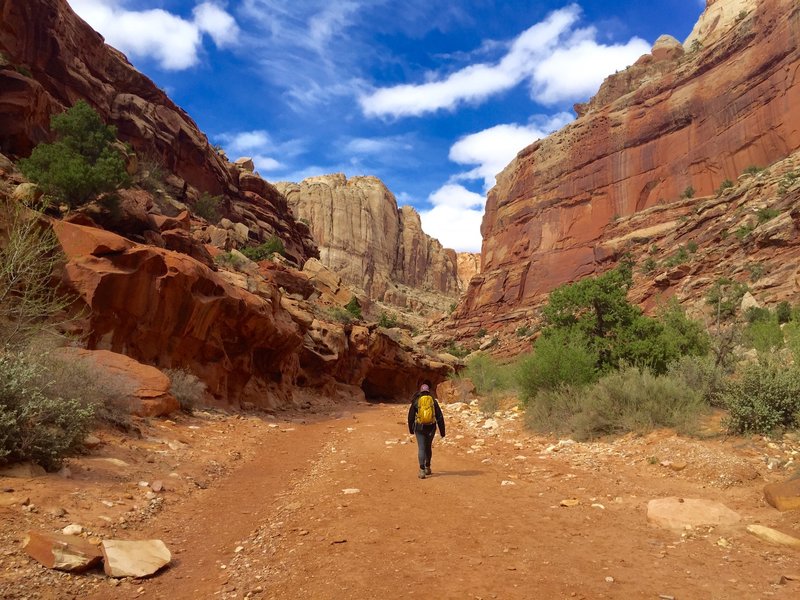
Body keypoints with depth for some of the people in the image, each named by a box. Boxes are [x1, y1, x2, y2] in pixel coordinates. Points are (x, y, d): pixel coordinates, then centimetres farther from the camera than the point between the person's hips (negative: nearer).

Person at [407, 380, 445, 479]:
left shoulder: (416, 401, 0)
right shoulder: (433, 401, 3)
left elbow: (411, 417, 5)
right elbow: (440, 417, 2)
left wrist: (411, 429, 17)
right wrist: (442, 431, 6)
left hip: (419, 427, -2)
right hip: (431, 428, 2)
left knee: (421, 448, -1)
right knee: (428, 447, 20)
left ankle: (422, 470, -13)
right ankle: (427, 467, 29)